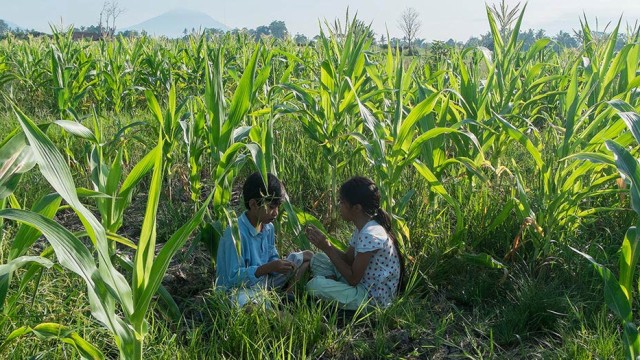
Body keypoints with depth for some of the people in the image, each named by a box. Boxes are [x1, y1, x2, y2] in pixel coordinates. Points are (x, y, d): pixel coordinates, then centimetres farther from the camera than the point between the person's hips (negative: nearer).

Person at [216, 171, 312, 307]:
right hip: (239, 288, -8)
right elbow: (234, 277, -24)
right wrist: (268, 267, -31)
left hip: (263, 280, 8)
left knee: (308, 256, 10)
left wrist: (279, 264, -12)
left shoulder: (268, 227, -1)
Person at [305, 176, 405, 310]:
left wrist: (327, 248, -19)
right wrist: (324, 245, -6)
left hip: (374, 297, -9)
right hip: (363, 283, 9)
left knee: (316, 285, -25)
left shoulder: (370, 235, -27)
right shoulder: (363, 227, 3)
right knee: (318, 260, 9)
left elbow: (353, 279, -23)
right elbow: (348, 259, 9)